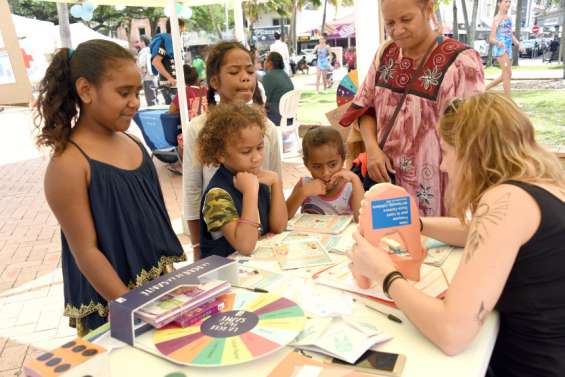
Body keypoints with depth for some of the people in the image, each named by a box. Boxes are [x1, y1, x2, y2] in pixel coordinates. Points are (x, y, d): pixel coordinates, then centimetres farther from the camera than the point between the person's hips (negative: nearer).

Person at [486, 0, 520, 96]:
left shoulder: (509, 17, 18)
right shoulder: (497, 19, -5)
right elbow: (491, 39, -10)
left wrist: (516, 42, 11)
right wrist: (498, 42, -30)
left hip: (508, 49, 9)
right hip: (500, 48, -9)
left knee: (506, 75, 12)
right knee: (507, 74, -16)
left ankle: (485, 88, 24)